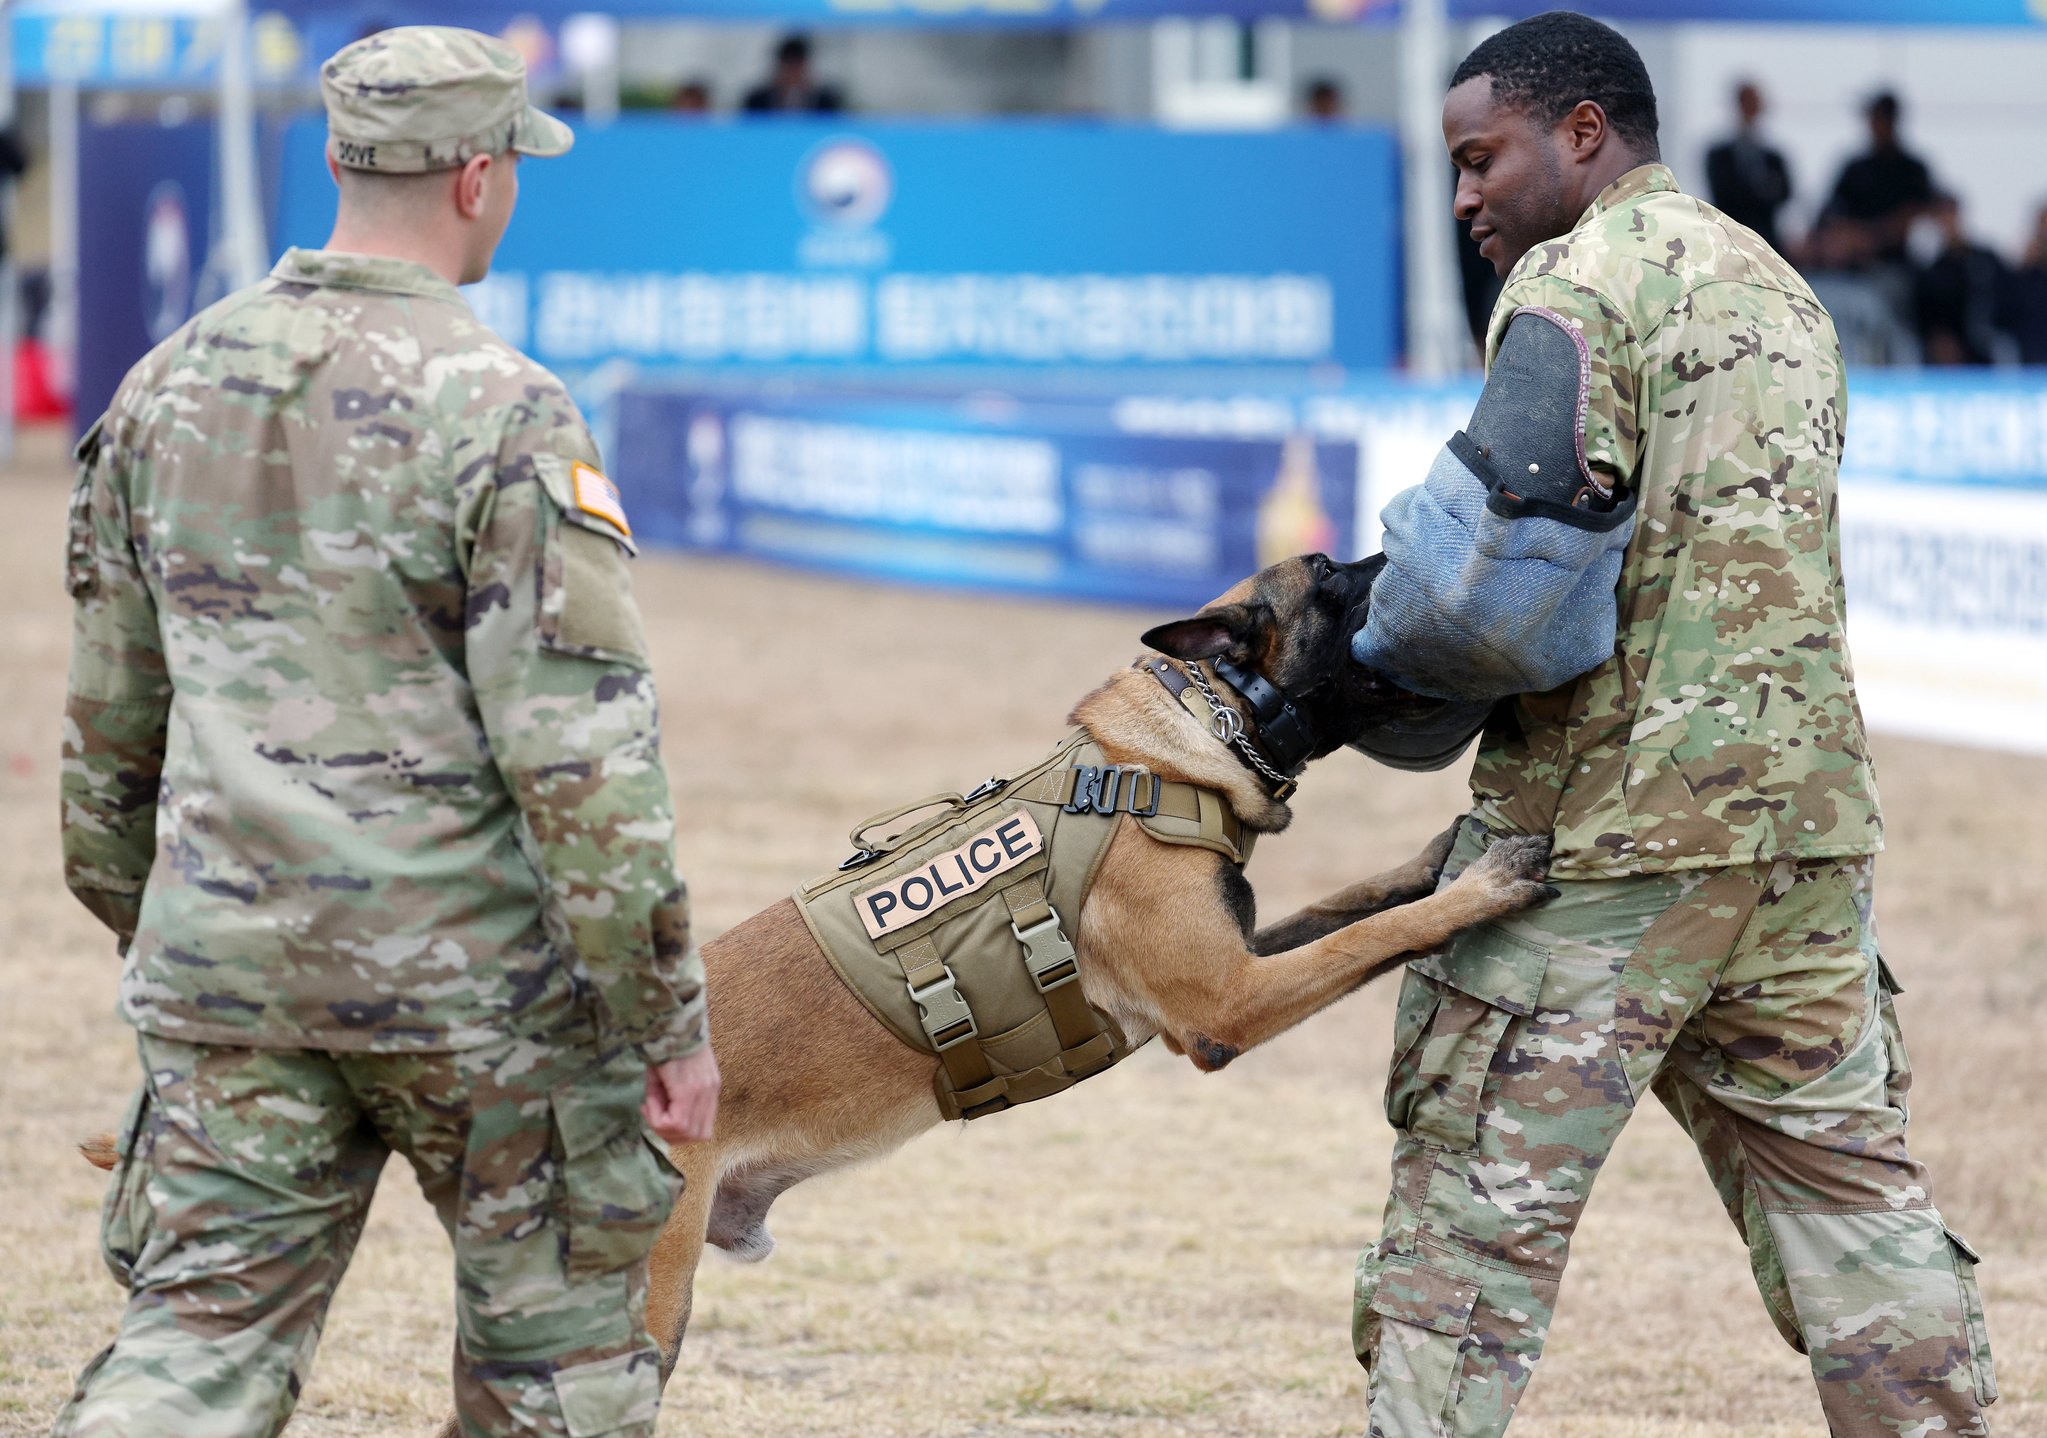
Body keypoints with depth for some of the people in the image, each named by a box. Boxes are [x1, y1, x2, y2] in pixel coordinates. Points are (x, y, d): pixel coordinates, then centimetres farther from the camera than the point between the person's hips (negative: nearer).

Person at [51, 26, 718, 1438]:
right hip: (470, 964, -5)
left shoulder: (169, 386, 6)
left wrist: (137, 919, 29)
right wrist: (669, 1013, -10)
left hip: (228, 958, 5)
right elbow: (579, 748, -16)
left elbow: (109, 708, 15)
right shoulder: (499, 409, -13)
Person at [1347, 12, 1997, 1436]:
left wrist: (1393, 644, -5)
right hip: (1807, 804, 8)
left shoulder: (1582, 276, -7)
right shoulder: (1778, 286, 21)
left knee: (1478, 1204, -3)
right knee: (1848, 1181, 12)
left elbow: (1520, 531, -21)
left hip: (1610, 815, -8)